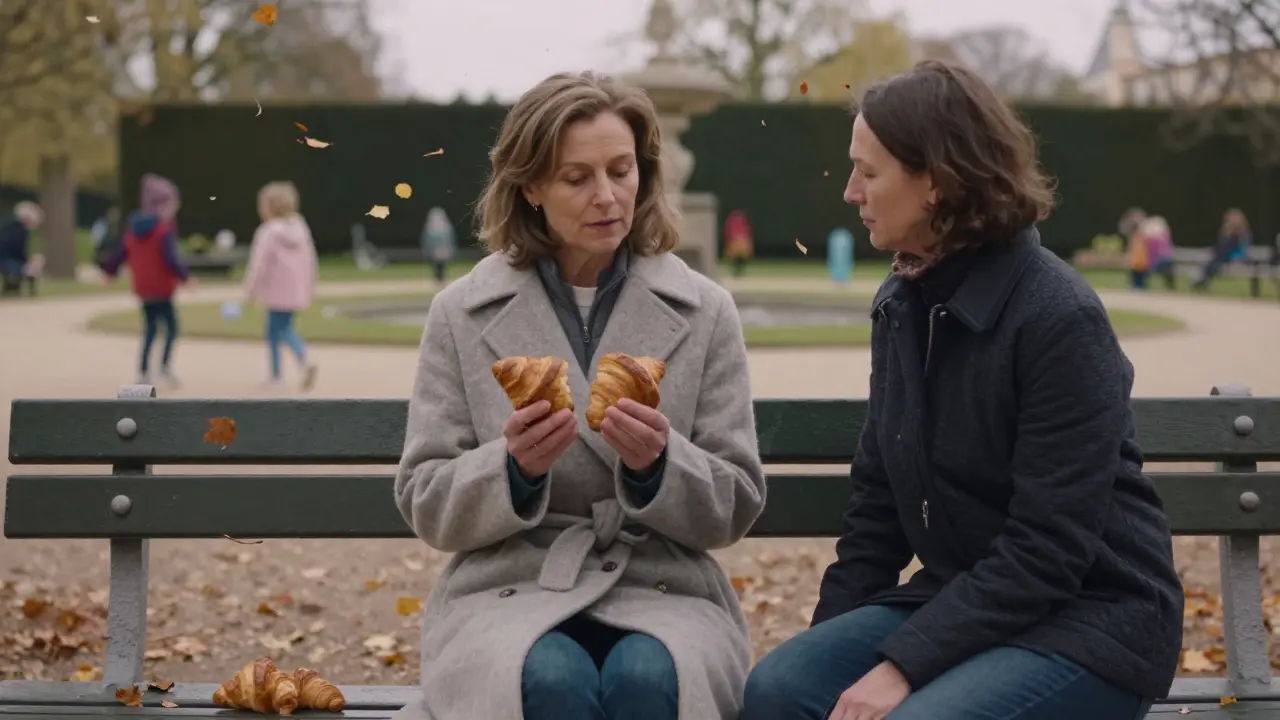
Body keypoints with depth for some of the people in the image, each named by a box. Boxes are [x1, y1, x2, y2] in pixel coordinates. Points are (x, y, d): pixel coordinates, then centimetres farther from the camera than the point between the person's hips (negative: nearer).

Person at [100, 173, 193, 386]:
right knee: (171, 327, -2)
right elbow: (171, 258, -22)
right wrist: (185, 277, -17)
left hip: (142, 288, 7)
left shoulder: (133, 226, 7)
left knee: (150, 329, 16)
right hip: (161, 289, -7)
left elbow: (121, 251, 13)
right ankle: (165, 366, -18)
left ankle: (144, 372, 15)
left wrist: (110, 270, 26)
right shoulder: (165, 229, -15)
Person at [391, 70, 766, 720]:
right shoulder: (461, 314, 4)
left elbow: (735, 508, 5)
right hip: (508, 589, 0)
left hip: (662, 588, 0)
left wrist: (659, 464, -16)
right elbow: (425, 506, 4)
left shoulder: (704, 312, 5)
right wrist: (514, 467, -17)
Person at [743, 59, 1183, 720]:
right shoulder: (901, 304, 4)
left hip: (1090, 621, -6)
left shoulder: (1060, 319, -19)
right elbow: (878, 500, 10)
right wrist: (830, 643, 2)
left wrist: (903, 663, -24)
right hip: (961, 600, 6)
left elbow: (1046, 549, -22)